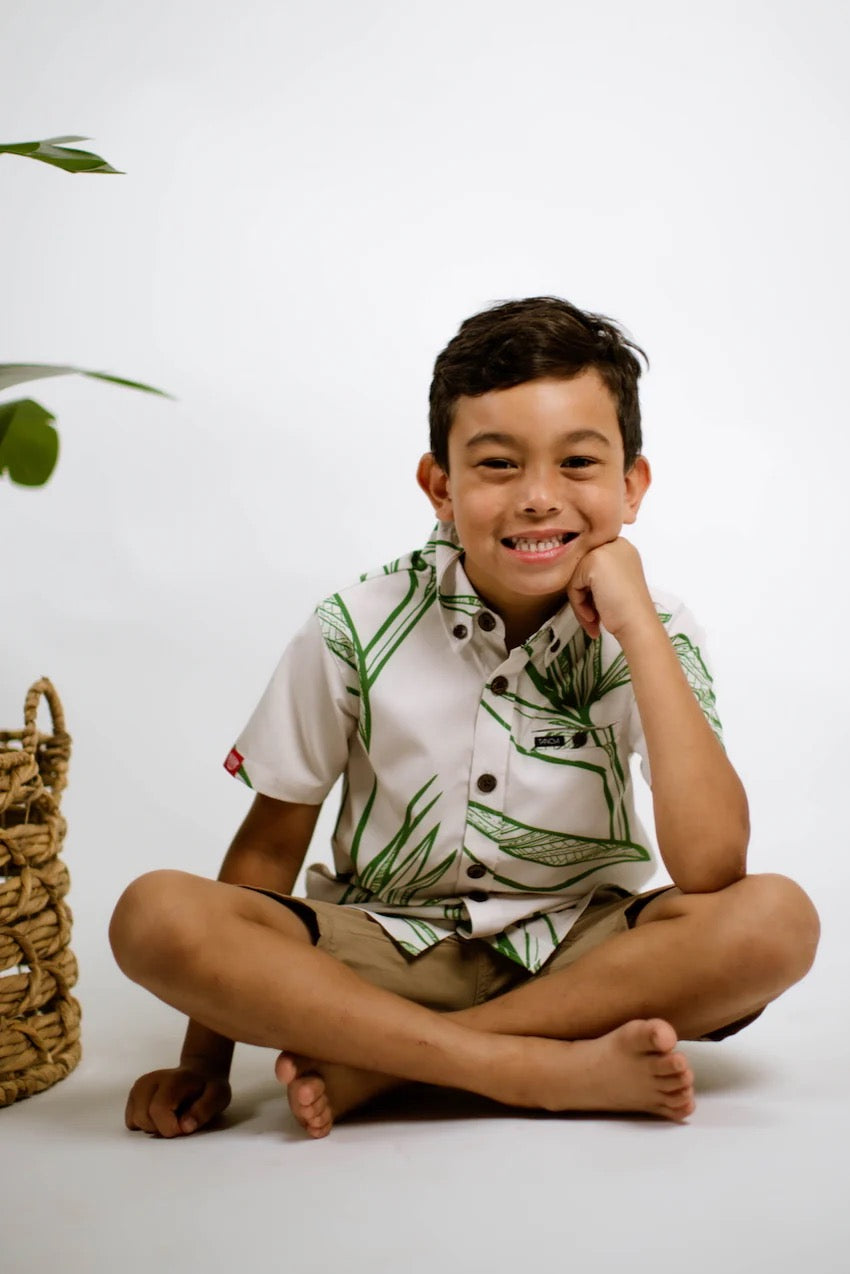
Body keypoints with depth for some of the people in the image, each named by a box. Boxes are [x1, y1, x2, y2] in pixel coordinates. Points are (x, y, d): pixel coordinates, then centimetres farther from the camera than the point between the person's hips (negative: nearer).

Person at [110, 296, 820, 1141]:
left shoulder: (650, 637, -10)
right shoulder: (360, 628, -11)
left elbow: (711, 868, -24)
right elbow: (269, 846, -2)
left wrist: (634, 619, -24)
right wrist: (205, 1057, -9)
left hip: (581, 956, 1)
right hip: (386, 951, 0)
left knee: (776, 919, -29)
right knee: (156, 914, -26)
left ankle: (374, 1063, -22)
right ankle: (561, 1071, -24)